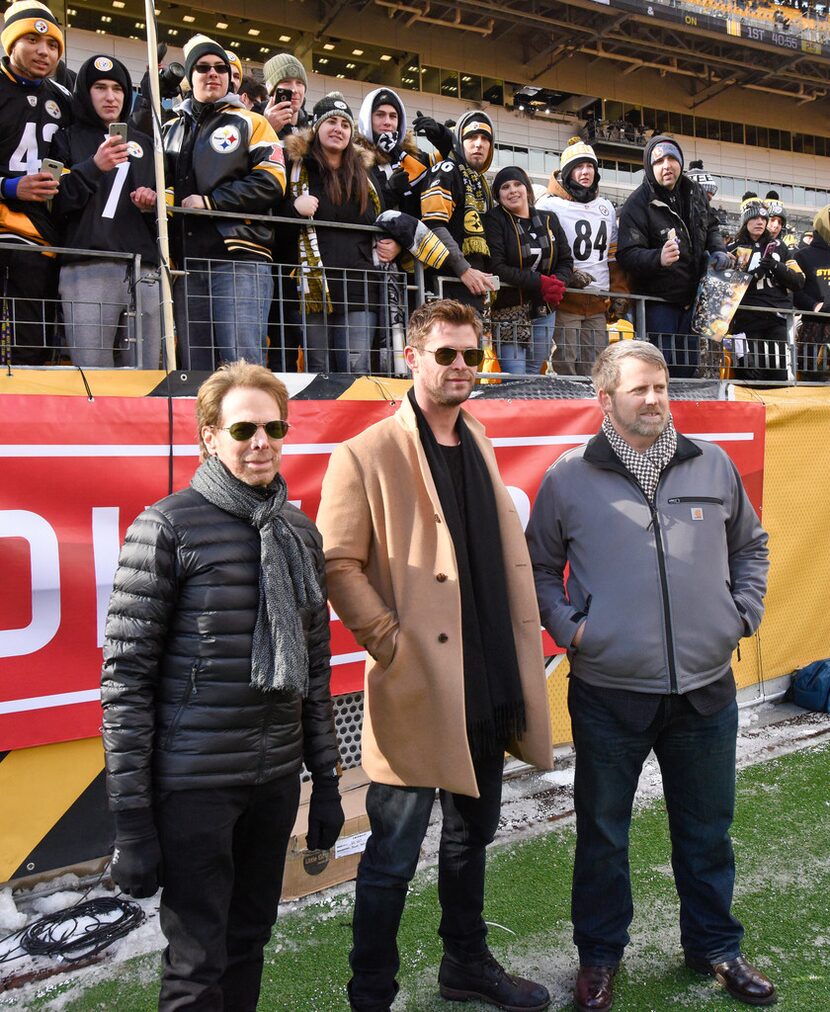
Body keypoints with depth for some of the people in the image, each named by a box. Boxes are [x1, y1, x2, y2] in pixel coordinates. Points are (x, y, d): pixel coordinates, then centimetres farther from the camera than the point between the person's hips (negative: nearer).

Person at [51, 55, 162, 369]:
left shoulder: (144, 144, 26)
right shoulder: (68, 139, 15)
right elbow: (54, 203, 2)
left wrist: (154, 204, 6)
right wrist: (93, 167, -10)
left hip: (144, 272, 3)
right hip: (87, 271, -3)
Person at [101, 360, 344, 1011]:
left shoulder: (300, 532, 7)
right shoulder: (167, 528, -10)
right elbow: (126, 676, -11)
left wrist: (326, 780, 12)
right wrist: (132, 817, -11)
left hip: (276, 778, 5)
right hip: (194, 783, -5)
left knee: (249, 940, 18)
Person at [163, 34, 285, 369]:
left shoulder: (250, 123, 11)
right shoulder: (171, 129, 24)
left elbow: (271, 183, -3)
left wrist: (210, 201, -8)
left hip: (239, 257, -4)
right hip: (187, 261, 5)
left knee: (243, 361, -14)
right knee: (194, 367, 4)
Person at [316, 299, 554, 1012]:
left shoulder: (477, 442, 12)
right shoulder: (367, 455, -10)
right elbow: (338, 564, -12)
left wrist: (521, 649, 11)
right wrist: (390, 642, -16)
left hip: (489, 685, 7)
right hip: (418, 688, -7)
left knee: (472, 836, 23)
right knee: (393, 861, 5)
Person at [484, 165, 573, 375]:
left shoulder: (549, 220, 13)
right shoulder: (494, 220, -3)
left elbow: (566, 261, 13)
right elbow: (496, 267, -15)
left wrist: (558, 282, -11)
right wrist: (539, 282, -21)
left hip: (544, 310, 5)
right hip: (508, 310, -5)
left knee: (534, 375, 9)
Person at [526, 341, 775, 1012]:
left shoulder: (714, 466, 5)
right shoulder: (569, 477, -4)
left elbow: (750, 546, 18)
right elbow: (539, 565, 6)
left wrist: (744, 613, 6)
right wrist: (567, 627, -6)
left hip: (706, 691, 3)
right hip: (608, 695, -2)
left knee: (708, 830, 19)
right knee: (602, 834, 13)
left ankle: (715, 946, 42)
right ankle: (600, 954, 35)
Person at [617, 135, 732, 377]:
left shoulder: (695, 193, 6)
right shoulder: (638, 203, -15)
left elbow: (711, 227, 23)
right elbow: (627, 255, -23)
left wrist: (718, 250, 3)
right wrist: (658, 258, -41)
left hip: (692, 298, 7)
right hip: (657, 301, -6)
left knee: (689, 366, 13)